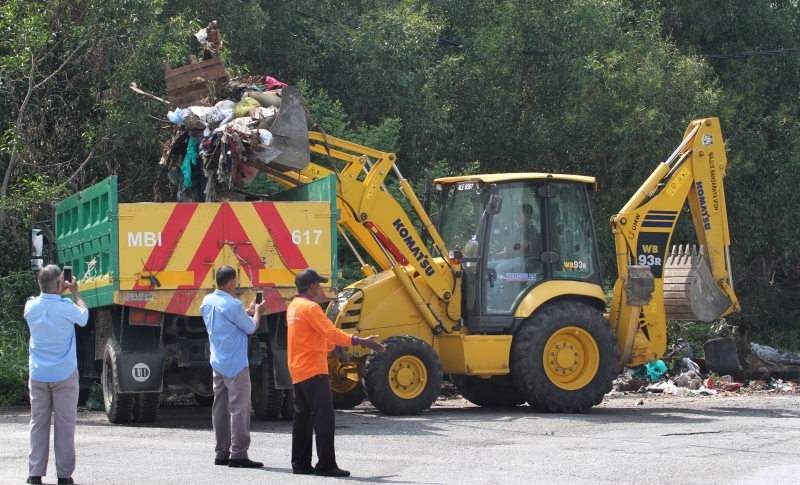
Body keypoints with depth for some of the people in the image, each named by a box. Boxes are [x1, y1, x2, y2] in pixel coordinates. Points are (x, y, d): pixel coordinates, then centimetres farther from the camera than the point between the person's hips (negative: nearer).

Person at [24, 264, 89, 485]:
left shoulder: (31, 306, -5)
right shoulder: (67, 308, -15)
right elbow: (84, 316, 8)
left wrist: (58, 292, 25)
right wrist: (74, 292, 21)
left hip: (38, 374, 3)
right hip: (64, 375, -3)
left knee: (38, 422, 9)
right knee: (65, 423, 4)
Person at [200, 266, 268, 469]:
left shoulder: (207, 302, 6)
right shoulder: (233, 305, -18)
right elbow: (251, 328, -7)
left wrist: (248, 311, 20)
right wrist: (257, 313, 11)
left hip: (217, 364, 8)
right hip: (235, 365, -8)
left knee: (220, 408, 10)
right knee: (239, 408, -6)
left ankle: (222, 453, 12)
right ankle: (238, 455, -8)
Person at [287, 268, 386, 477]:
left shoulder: (294, 307, 16)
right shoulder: (310, 307, -14)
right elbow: (330, 331, -23)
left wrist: (335, 345, 27)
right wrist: (360, 342, -25)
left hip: (298, 370, 10)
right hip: (313, 370, -10)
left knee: (303, 417, 11)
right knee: (324, 417, -10)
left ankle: (300, 464, 11)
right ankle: (326, 465, -13)